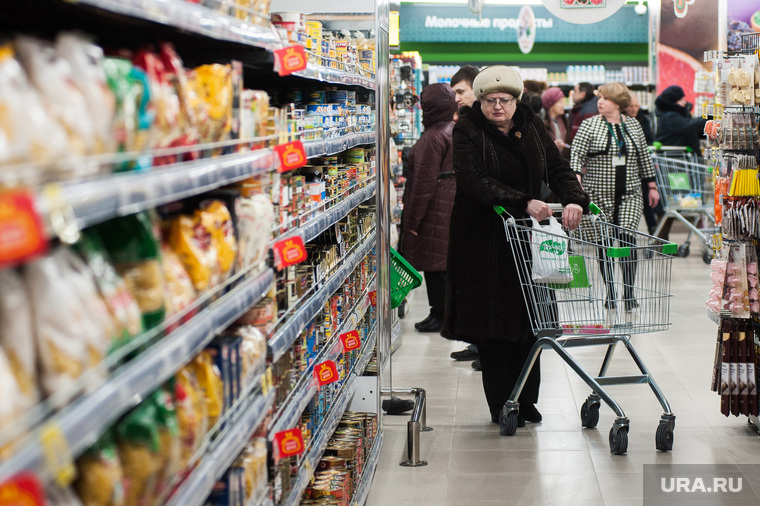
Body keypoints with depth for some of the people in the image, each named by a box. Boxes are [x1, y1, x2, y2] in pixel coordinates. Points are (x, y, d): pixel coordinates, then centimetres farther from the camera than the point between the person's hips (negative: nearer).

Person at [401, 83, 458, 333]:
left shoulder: (433, 137, -18)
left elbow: (425, 181, -20)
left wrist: (412, 218, -15)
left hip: (436, 208, -9)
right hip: (452, 206, 10)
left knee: (434, 264, -1)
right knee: (445, 263, 15)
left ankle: (440, 316, 5)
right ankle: (446, 314, 22)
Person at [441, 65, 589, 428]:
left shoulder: (531, 127, 8)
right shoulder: (468, 131, -6)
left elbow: (557, 168, 2)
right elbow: (475, 181, -20)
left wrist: (574, 200, -19)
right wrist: (524, 202, -30)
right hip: (484, 238, -4)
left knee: (528, 320, 6)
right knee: (493, 323, -1)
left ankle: (526, 400, 18)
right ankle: (502, 407, 9)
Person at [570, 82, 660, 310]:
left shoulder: (633, 125, 9)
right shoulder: (589, 125, 1)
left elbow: (644, 157, 17)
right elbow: (576, 154, -7)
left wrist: (651, 186, 18)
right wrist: (577, 179, -23)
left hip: (630, 193, 1)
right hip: (599, 194, -1)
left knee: (627, 238, -12)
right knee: (604, 243, 3)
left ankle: (629, 292, -7)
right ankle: (610, 293, 13)